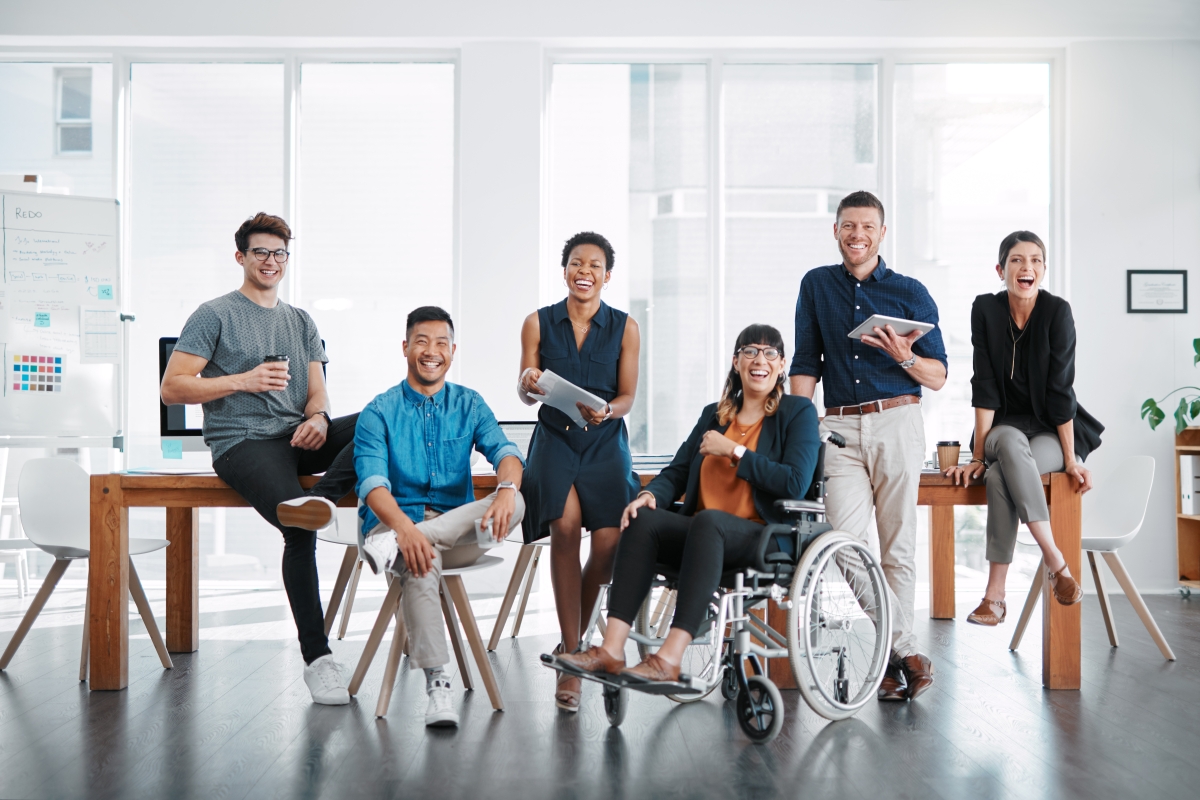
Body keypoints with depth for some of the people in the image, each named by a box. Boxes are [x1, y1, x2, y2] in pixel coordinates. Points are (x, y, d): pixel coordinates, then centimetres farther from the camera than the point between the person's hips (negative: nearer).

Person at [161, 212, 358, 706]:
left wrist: (318, 417, -7)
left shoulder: (301, 322, 23)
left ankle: (320, 499, -38)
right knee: (299, 529, -29)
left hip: (298, 437, 6)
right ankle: (316, 658, -24)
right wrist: (242, 380, -12)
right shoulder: (215, 314, 7)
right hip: (242, 442, -5)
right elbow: (172, 388, 0)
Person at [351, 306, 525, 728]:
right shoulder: (379, 413, 3)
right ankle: (436, 685, -35)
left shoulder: (469, 405, 12)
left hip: (457, 530, 3)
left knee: (515, 502, -28)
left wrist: (507, 487, -31)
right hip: (395, 521, -2)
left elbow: (503, 450, -5)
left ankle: (393, 546, -36)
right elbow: (372, 483, -12)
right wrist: (404, 527, -34)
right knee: (422, 561, -38)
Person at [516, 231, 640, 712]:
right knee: (566, 524, -28)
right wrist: (528, 384, -16)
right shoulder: (538, 323, 7)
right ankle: (571, 655, -17)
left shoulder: (624, 328, 6)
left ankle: (572, 642, 12)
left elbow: (627, 397, 5)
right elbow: (526, 395, 8)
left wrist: (605, 411, -18)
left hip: (605, 443, 1)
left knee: (610, 543, -17)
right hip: (555, 438, 0)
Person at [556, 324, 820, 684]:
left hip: (764, 538, -5)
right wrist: (650, 494, -7)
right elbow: (676, 472, 15)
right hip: (702, 534, 5)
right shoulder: (714, 414, 21)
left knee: (708, 520, -37)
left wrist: (734, 451, -8)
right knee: (643, 519, -25)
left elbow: (795, 484, -8)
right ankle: (611, 650, -34)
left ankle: (670, 657, -44)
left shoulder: (798, 412, 6)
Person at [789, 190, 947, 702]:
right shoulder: (816, 285, 14)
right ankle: (904, 649, -1)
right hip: (838, 429, 1)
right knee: (847, 542, -11)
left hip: (896, 425, -1)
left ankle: (896, 645, 12)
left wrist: (905, 357, -13)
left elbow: (938, 378, 8)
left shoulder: (911, 293, 8)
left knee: (897, 546, 1)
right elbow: (805, 365, 13)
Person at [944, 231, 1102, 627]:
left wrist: (1071, 459, -16)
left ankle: (995, 595, -30)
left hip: (1054, 431, -2)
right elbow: (985, 387, -9)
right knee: (1010, 443, -36)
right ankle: (1056, 562, -34)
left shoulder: (1057, 311, -13)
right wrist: (978, 454, -14)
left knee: (1000, 475, -34)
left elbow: (1060, 389, -15)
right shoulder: (985, 309, -6)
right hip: (1007, 427, 2)